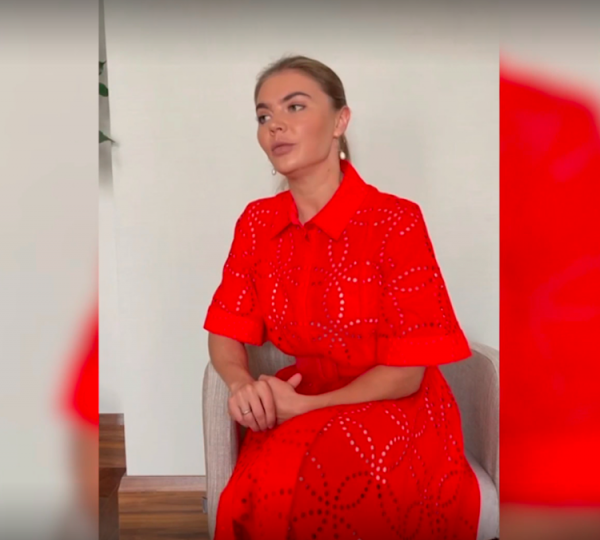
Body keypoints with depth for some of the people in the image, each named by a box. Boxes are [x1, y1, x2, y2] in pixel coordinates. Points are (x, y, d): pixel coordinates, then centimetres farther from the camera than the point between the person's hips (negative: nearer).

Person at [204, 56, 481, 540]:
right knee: (258, 493, -25)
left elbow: (405, 373, -14)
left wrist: (305, 407, -22)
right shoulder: (258, 221, 0)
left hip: (395, 413, -3)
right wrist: (244, 385, -18)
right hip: (301, 412, 4)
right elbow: (225, 334, 4)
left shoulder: (395, 220, -16)